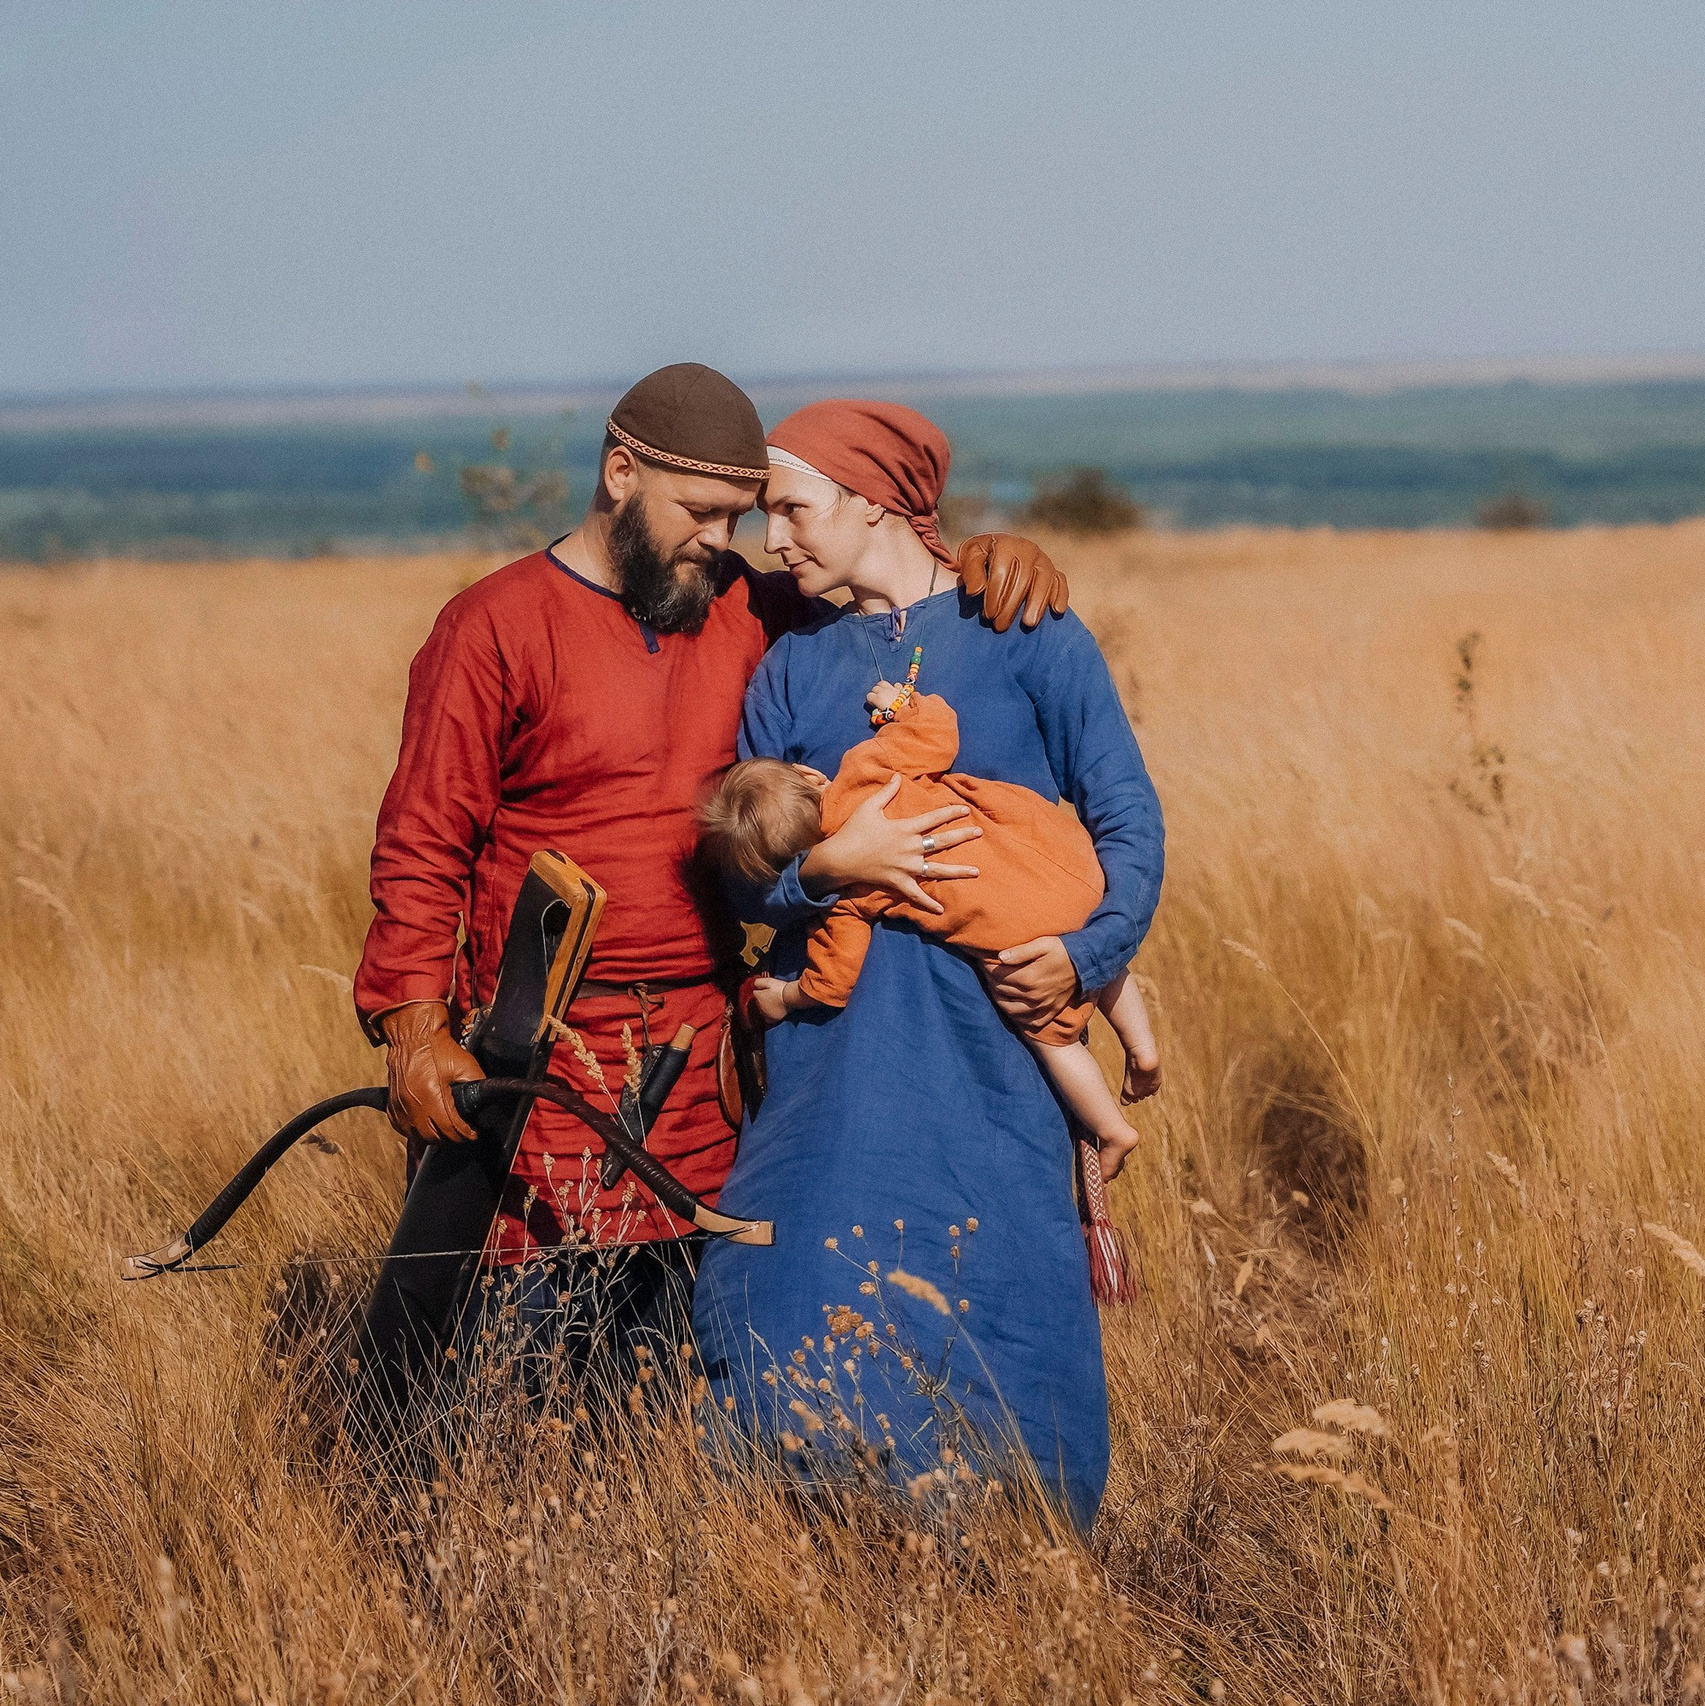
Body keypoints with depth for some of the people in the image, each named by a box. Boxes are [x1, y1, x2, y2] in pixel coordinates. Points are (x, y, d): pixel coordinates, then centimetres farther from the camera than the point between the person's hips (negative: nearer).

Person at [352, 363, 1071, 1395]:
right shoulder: (495, 628, -3)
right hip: (542, 1062, -5)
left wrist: (995, 563, 0)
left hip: (699, 1074, 5)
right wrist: (413, 1027, -16)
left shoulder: (740, 613, 11)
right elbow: (421, 847, -5)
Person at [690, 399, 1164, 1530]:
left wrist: (1087, 951, -16)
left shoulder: (1030, 640, 4)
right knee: (801, 1332, -3)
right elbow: (746, 875, 8)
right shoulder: (793, 671, 14)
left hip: (996, 1051, -3)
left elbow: (1129, 822, 1)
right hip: (832, 1052, 3)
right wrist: (824, 868, -14)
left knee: (1002, 1311, -5)